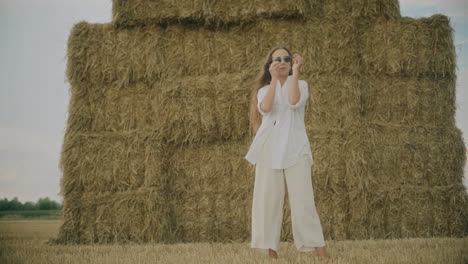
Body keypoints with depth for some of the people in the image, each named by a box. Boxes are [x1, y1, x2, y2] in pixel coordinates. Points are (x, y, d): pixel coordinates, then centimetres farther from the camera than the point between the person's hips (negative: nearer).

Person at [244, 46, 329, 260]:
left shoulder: (301, 85, 12)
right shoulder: (264, 90, 15)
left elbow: (294, 102, -12)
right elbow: (265, 108, -9)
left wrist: (295, 72, -9)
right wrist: (274, 79, -10)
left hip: (294, 147, -2)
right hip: (269, 149, 2)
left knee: (303, 200, -9)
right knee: (268, 200, -2)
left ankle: (322, 253, -10)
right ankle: (271, 253, 1)